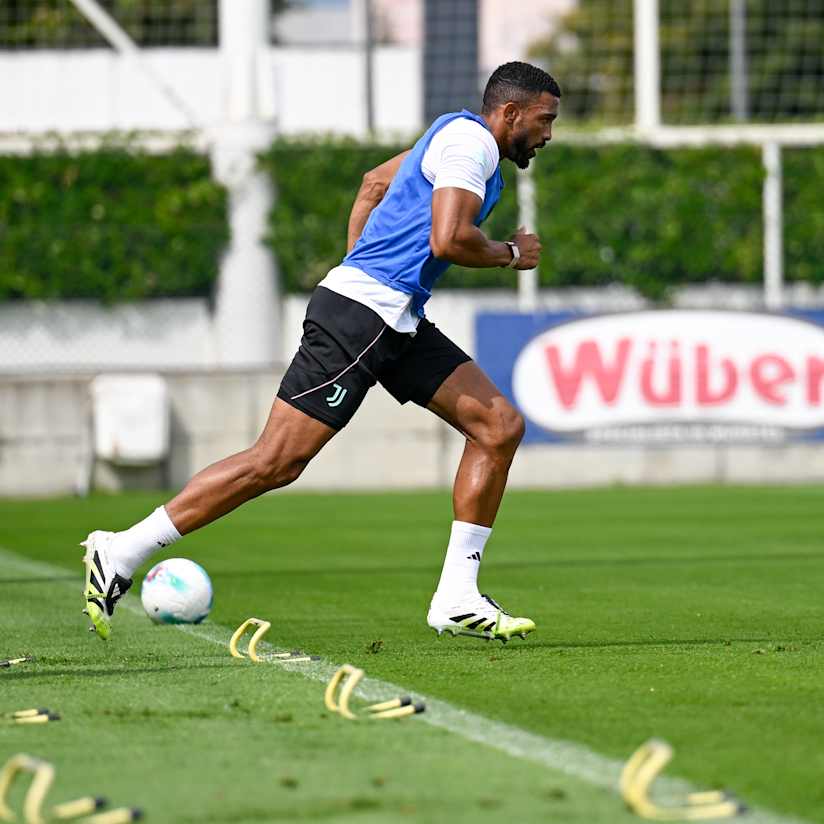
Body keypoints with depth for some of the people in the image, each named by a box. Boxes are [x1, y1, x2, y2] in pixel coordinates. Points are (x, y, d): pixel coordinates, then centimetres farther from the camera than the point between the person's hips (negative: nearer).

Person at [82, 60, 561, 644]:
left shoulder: (459, 136, 21)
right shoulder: (471, 141, -10)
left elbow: (375, 182, 33)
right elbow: (448, 240, -23)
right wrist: (509, 254, -5)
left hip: (396, 323, 10)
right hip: (362, 314, -10)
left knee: (500, 426, 3)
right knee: (276, 463, -12)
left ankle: (457, 598, 3)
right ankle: (122, 553, -5)